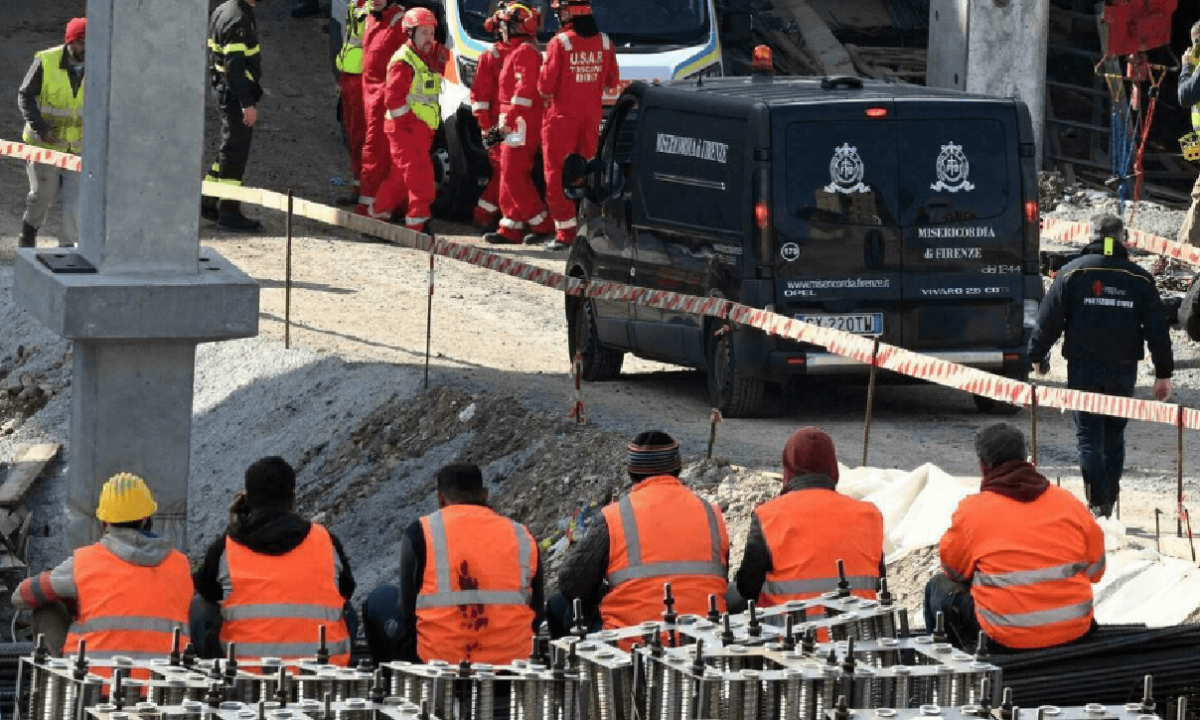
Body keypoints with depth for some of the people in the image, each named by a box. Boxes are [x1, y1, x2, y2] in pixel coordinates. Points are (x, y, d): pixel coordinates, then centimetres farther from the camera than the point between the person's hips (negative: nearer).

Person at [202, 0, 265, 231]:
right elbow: (235, 67, -25)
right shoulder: (238, 20, -20)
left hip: (225, 91, 10)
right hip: (237, 96, -10)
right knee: (235, 151, -3)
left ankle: (208, 203, 24)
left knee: (230, 150, 18)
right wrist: (247, 104, -24)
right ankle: (229, 212, 2)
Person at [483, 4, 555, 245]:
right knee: (511, 176, 11)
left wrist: (509, 119, -25)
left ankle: (542, 224, -11)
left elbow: (525, 89, -22)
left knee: (514, 176, -12)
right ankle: (511, 229, 13)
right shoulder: (519, 51, 20)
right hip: (515, 124, 11)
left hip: (520, 123, -11)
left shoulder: (524, 52, -13)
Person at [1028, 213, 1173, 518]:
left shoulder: (1072, 273, -4)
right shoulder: (1139, 279, 2)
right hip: (1124, 370, 2)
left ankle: (1098, 501, -11)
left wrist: (1037, 355, 12)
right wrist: (1163, 373, 8)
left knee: (1088, 435, 1)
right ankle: (1110, 498, 18)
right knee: (1114, 434, 15)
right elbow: (1157, 329, 3)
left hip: (1084, 368, -2)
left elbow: (1049, 319, -2)